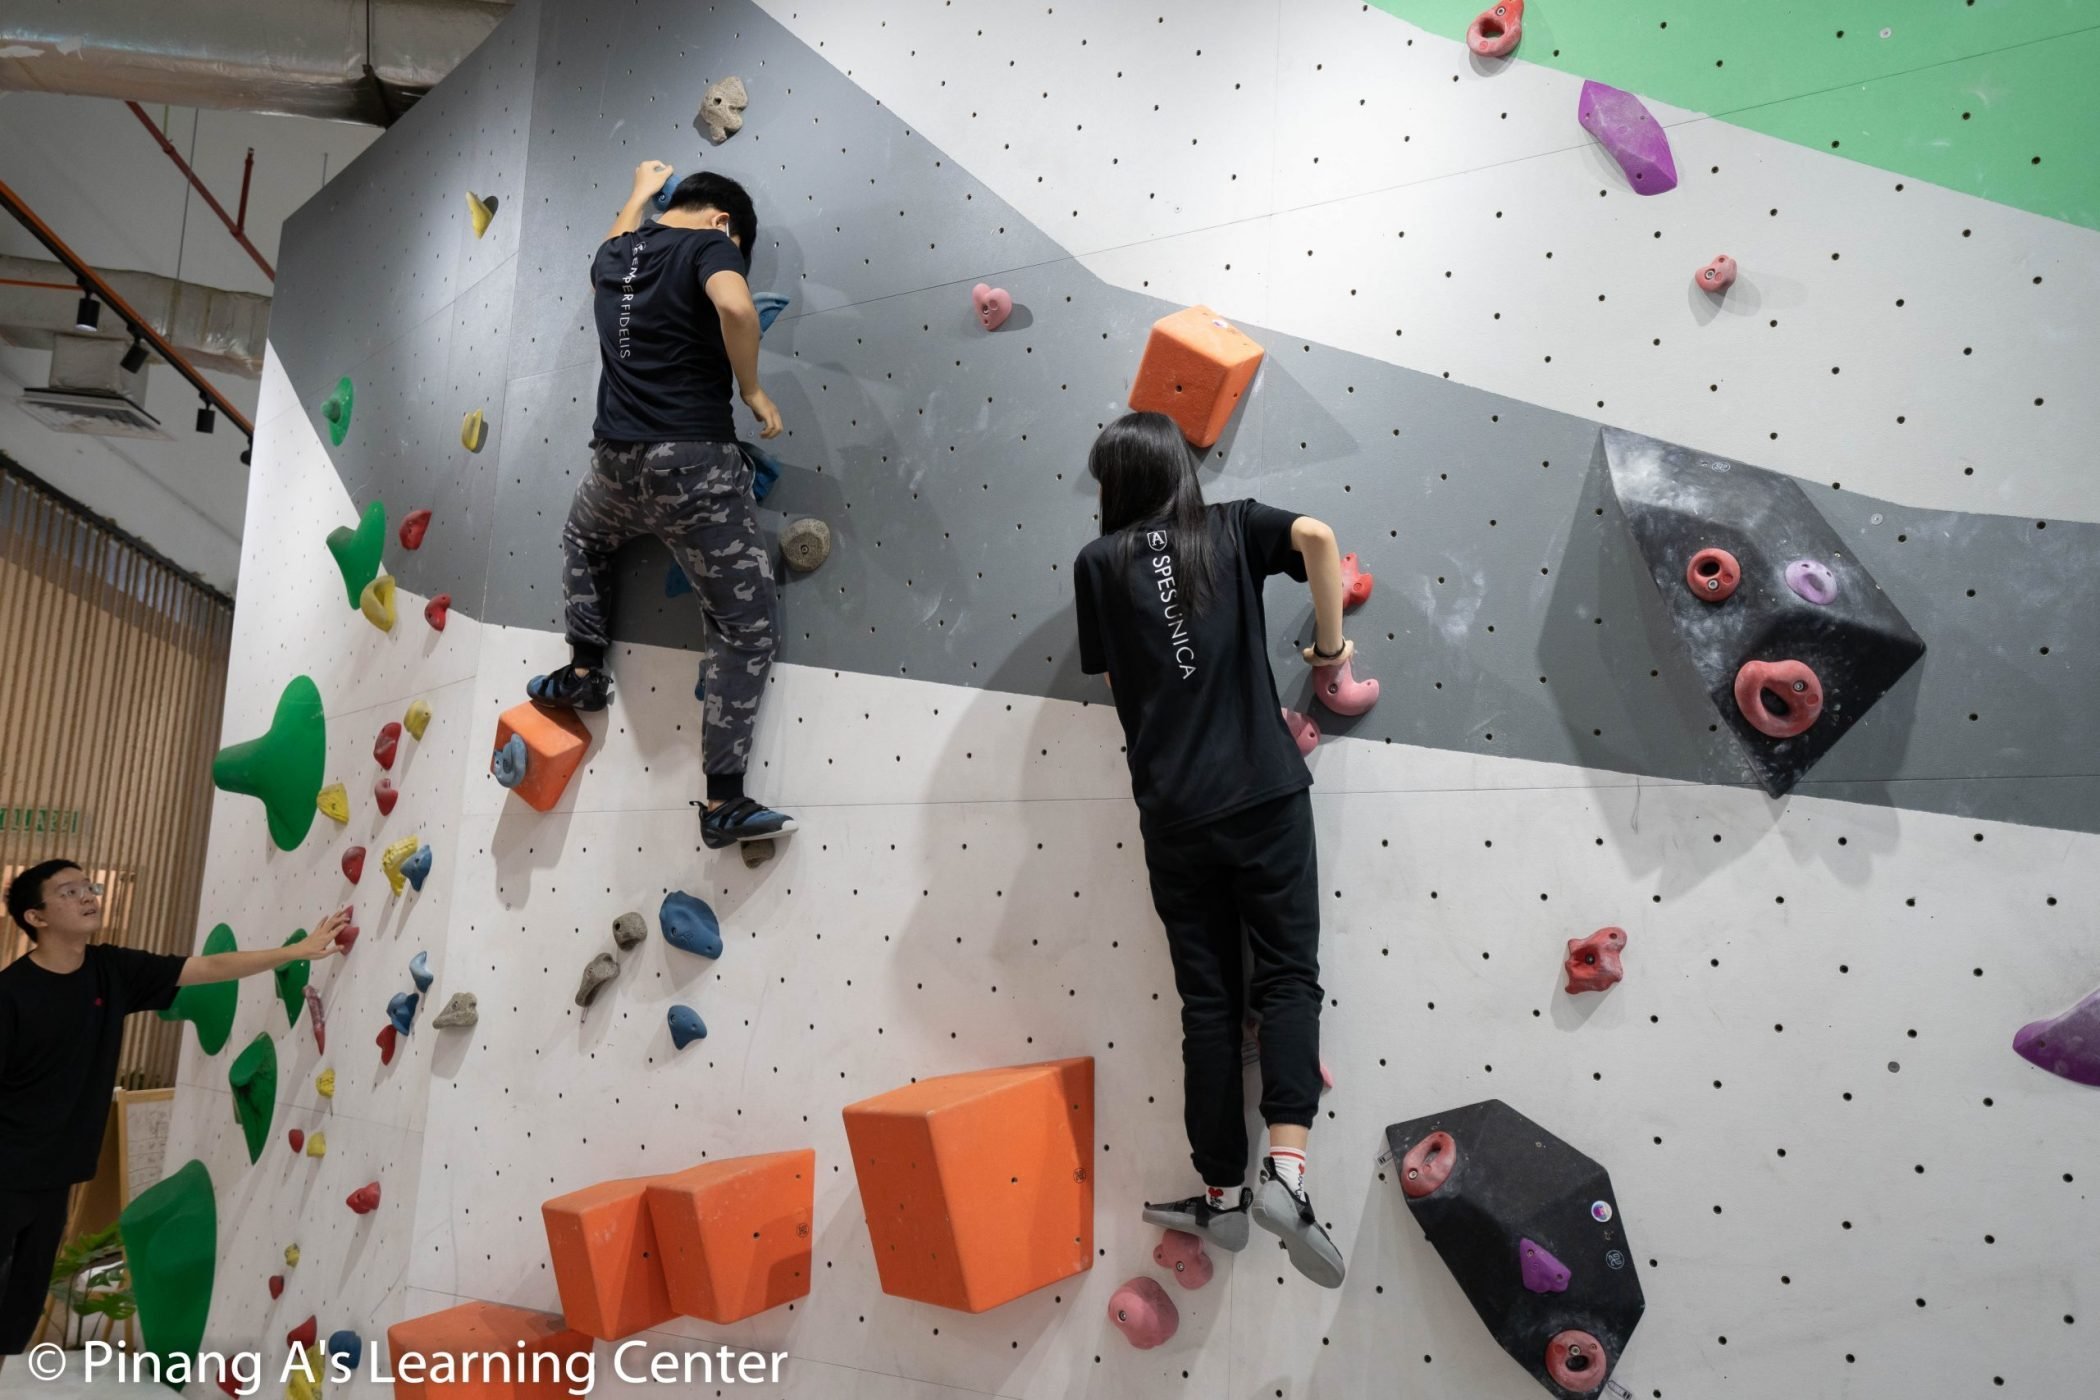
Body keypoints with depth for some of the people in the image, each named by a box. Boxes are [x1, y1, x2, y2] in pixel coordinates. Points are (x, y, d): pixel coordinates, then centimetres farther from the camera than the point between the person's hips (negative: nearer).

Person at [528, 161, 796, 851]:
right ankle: (725, 801, -1)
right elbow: (734, 304, -26)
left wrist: (638, 195, 58)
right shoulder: (709, 243, -3)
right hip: (695, 461, -6)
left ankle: (584, 671, 44)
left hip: (617, 461, 6)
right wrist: (752, 390, -11)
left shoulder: (616, 252, 16)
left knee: (584, 539, 41)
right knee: (745, 629, 2)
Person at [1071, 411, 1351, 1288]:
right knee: (1287, 979, 4)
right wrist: (1329, 646, 0)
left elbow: (1111, 678, 9)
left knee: (1208, 999, 8)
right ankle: (1286, 1170, -12)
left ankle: (1223, 1194, 14)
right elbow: (1316, 537, -10)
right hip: (1266, 795, -1)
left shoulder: (1098, 562, 7)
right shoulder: (1232, 528, 7)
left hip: (1173, 812, 1)